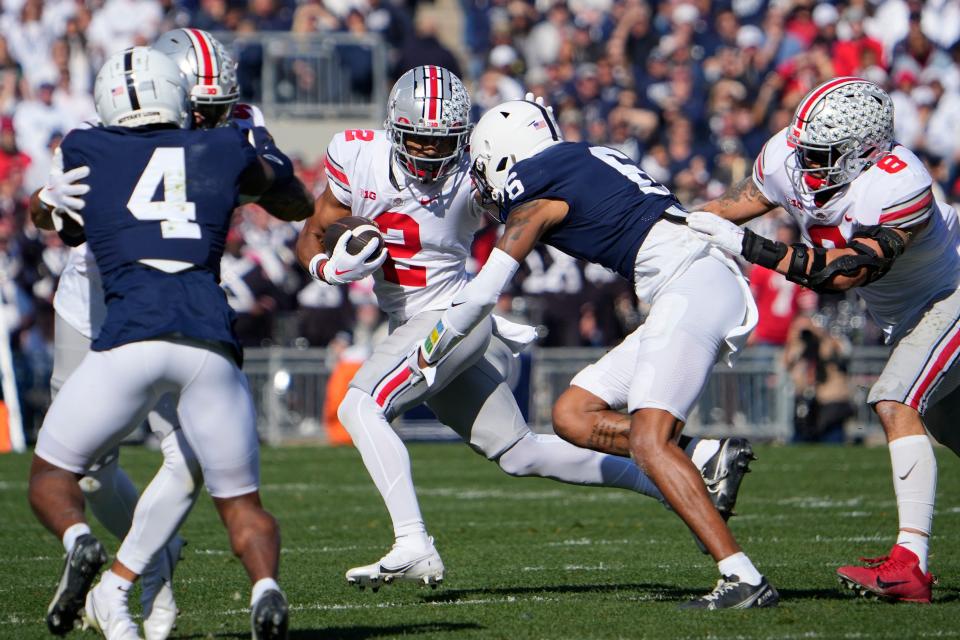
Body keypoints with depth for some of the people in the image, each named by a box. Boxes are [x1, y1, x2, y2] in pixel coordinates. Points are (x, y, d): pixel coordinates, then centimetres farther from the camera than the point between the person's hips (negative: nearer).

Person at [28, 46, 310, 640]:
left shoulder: (84, 151, 16)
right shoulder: (227, 149, 18)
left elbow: (68, 229, 38)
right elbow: (298, 204, 39)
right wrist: (261, 143, 54)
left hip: (131, 337, -1)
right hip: (212, 339, 1)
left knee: (51, 475, 17)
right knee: (240, 501, 15)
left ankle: (78, 541, -15)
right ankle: (266, 585, -16)